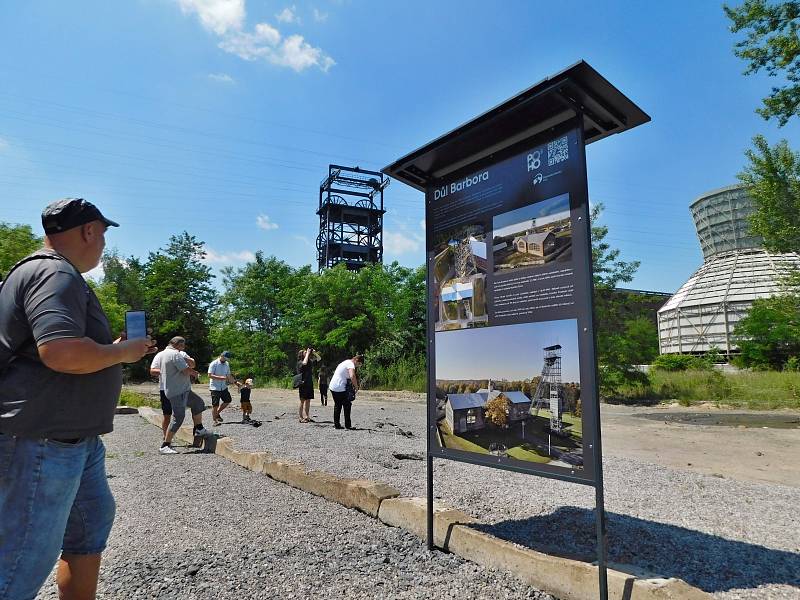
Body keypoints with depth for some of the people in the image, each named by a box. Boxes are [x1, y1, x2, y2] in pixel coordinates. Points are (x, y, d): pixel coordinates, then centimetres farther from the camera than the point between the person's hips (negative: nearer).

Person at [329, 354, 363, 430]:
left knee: (337, 406, 16)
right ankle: (348, 425, 4)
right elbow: (352, 376, -28)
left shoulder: (345, 362, 19)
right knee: (347, 405, 3)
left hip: (332, 387, 9)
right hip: (340, 388, -9)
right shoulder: (351, 364, -11)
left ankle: (336, 424, 18)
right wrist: (356, 386, -15)